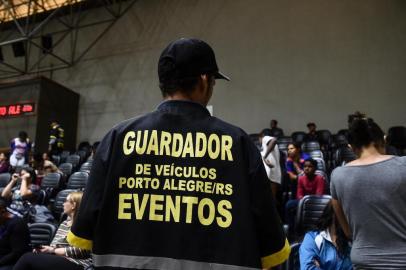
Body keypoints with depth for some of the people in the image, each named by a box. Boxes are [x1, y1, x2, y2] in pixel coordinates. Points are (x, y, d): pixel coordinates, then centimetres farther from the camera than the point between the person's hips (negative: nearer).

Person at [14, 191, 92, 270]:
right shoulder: (64, 223, 22)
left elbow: (78, 251, -15)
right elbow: (55, 244, 20)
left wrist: (53, 250, -10)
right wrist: (46, 248, -2)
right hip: (58, 259, 8)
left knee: (28, 258, -17)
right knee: (28, 256, -15)